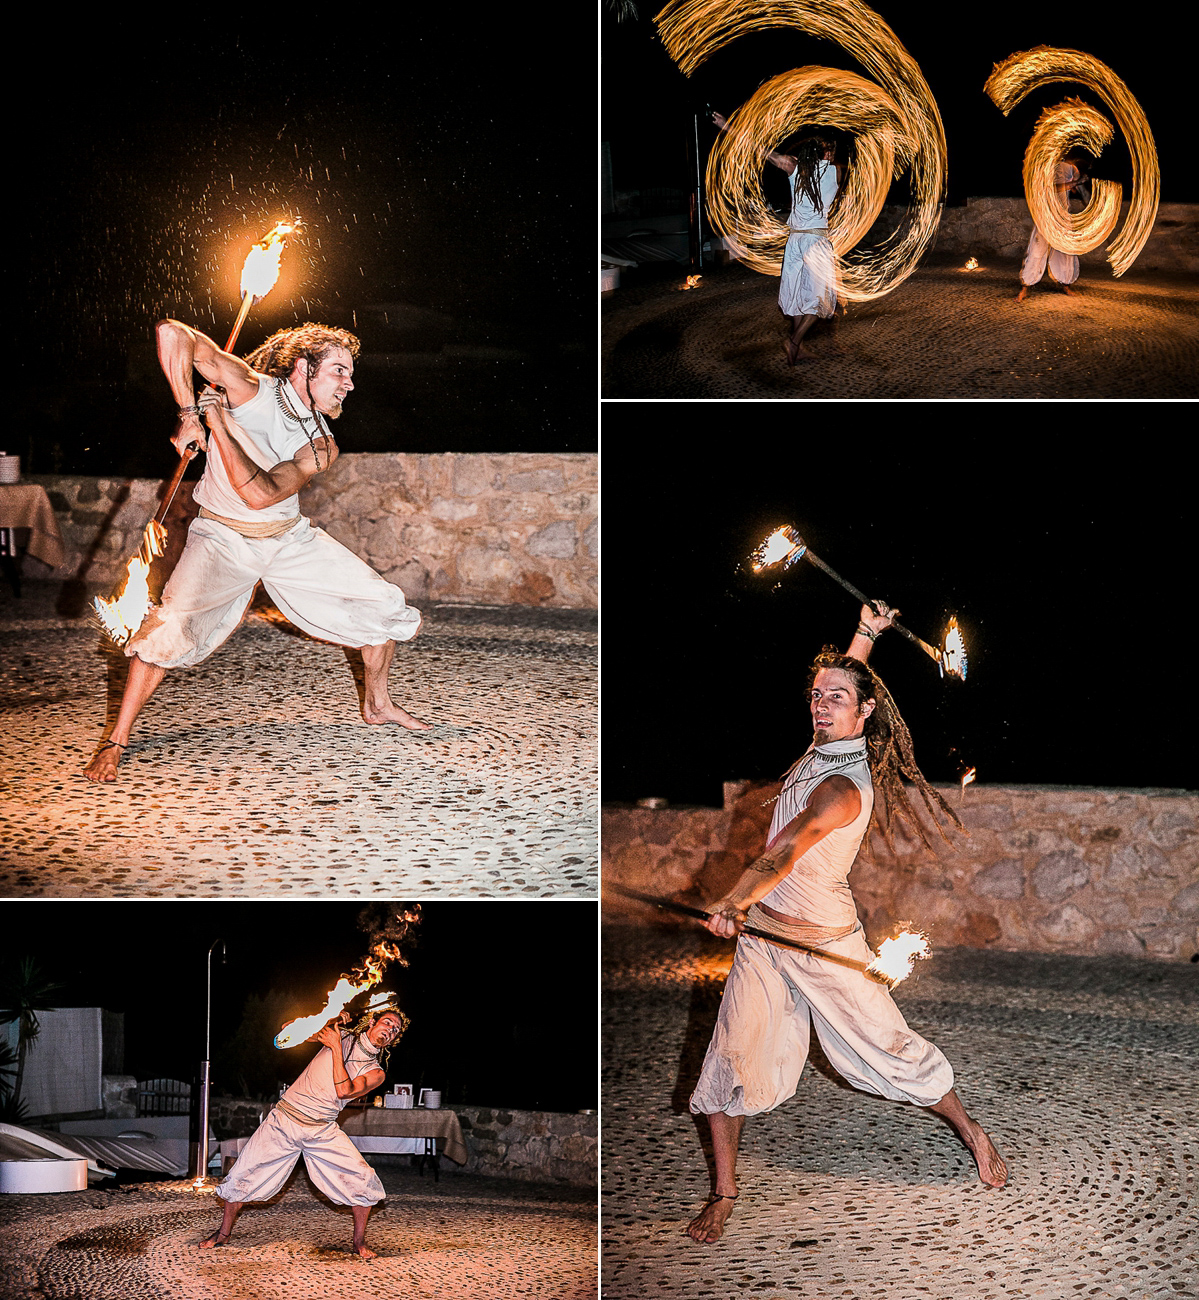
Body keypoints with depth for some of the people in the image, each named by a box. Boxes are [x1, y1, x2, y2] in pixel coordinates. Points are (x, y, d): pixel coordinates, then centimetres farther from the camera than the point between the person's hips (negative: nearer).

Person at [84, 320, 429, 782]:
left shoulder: (321, 446, -11)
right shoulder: (250, 389, -20)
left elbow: (259, 493, -27)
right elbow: (172, 334, -27)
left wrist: (218, 419, -27)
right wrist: (189, 414, -22)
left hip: (290, 539, 5)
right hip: (223, 539, -4)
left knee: (385, 606, 2)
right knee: (173, 626, -29)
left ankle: (376, 704, 28)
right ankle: (115, 741, -17)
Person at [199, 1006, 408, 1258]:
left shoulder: (376, 1073, 1)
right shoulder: (341, 1035, 4)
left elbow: (344, 1091, -17)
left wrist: (335, 1048, -14)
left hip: (322, 1132, 0)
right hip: (284, 1119, 0)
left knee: (364, 1181, -15)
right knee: (242, 1176, -4)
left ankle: (359, 1242, 4)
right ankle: (223, 1233, 18)